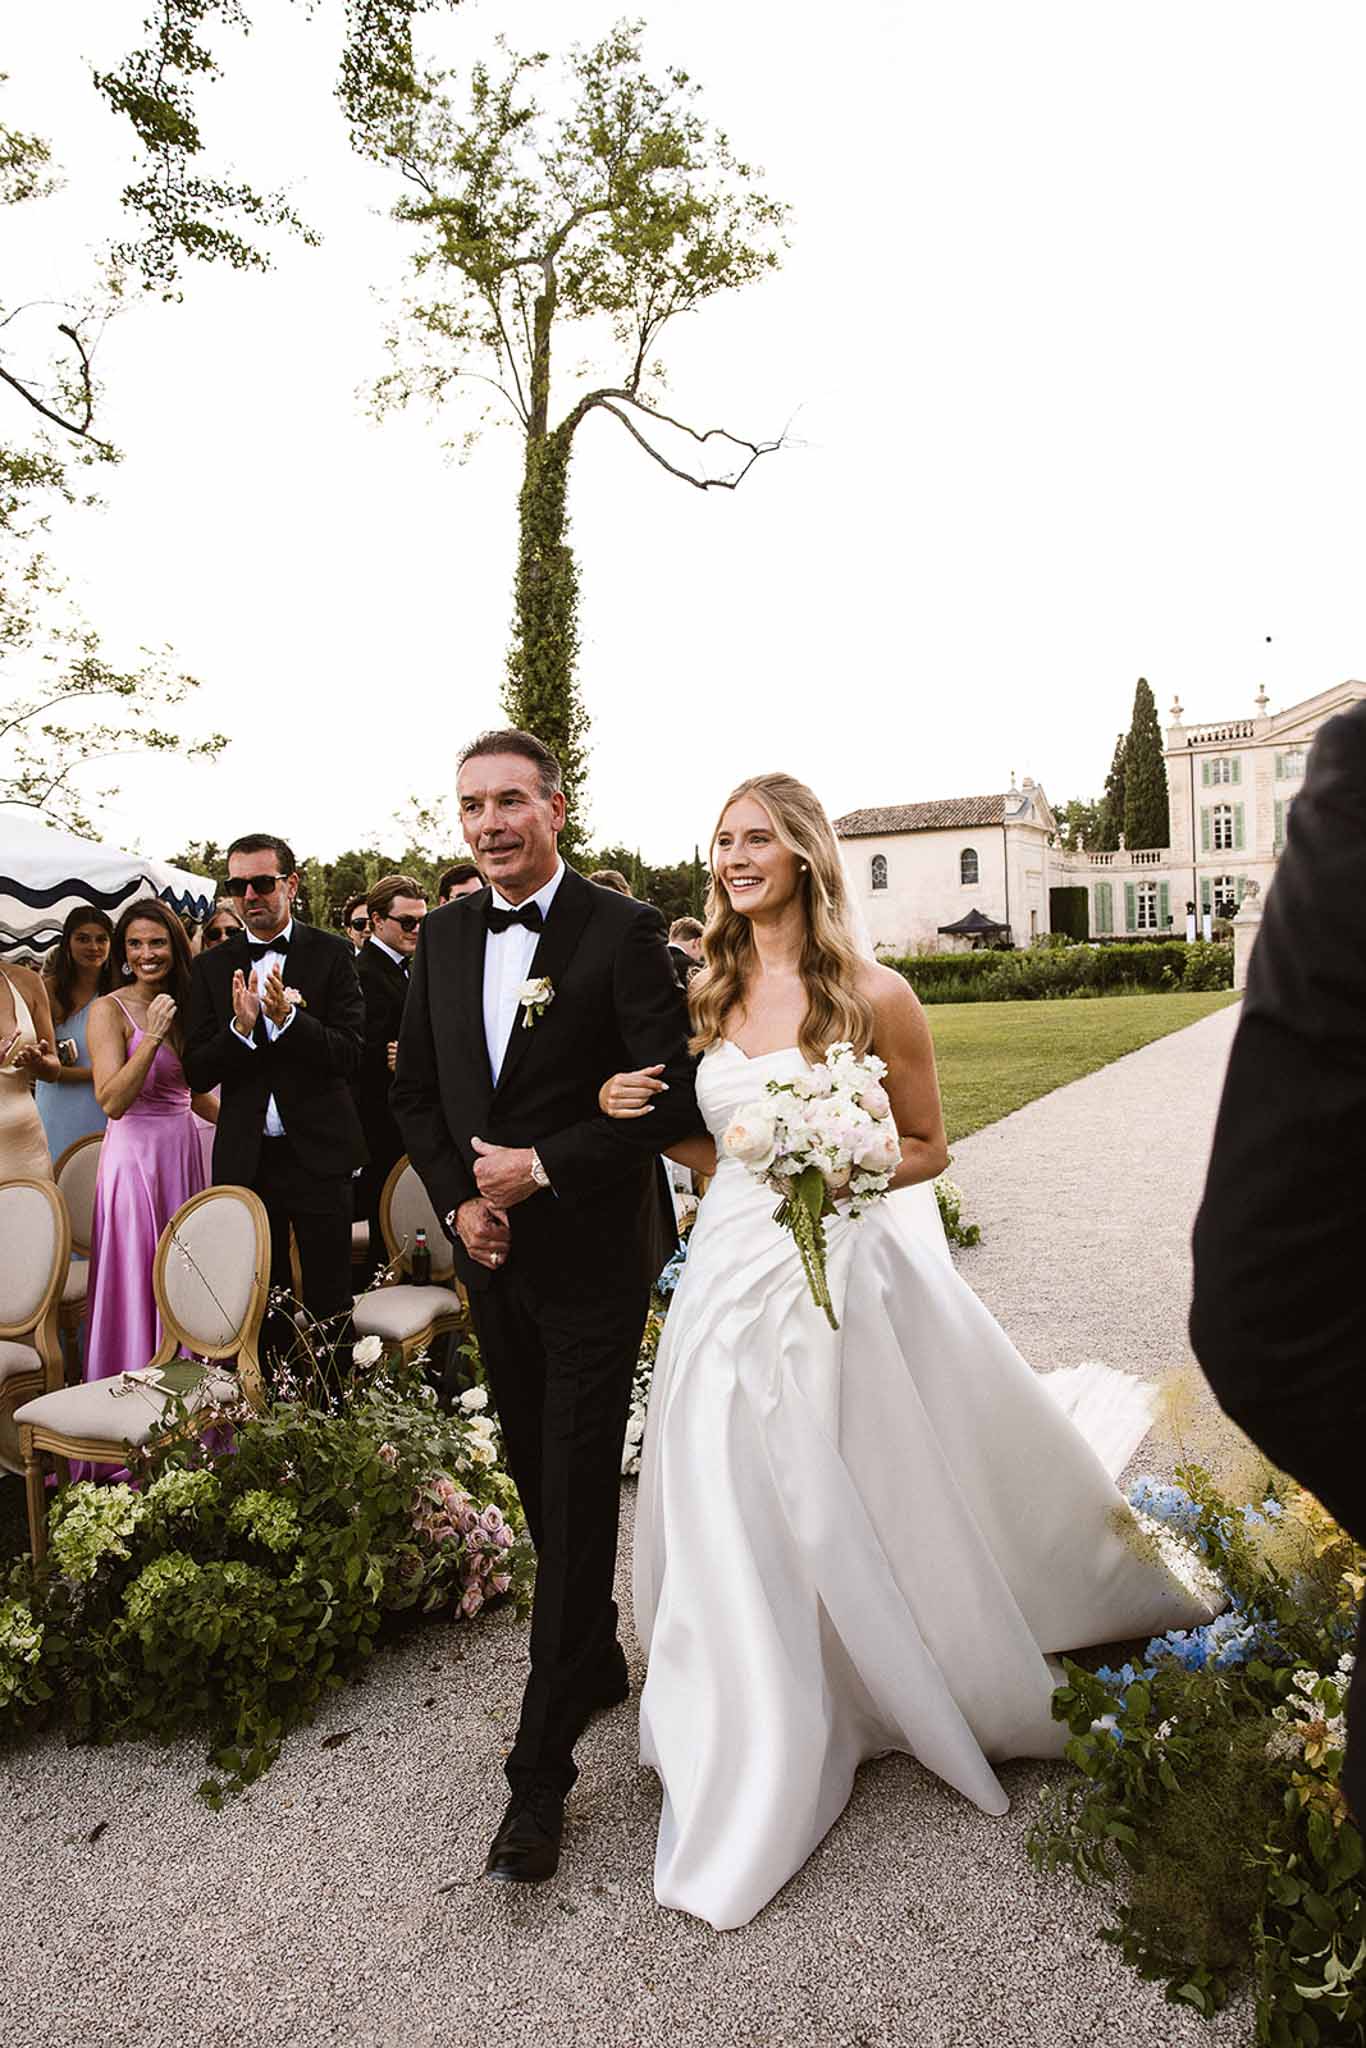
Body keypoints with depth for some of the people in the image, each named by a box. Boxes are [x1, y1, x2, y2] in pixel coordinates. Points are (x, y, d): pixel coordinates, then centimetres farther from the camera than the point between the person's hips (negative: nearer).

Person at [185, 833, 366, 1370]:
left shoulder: (331, 954, -3)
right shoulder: (213, 967, 5)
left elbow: (349, 1055, -10)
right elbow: (197, 1072, 0)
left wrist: (287, 1017, -25)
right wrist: (240, 1027, -18)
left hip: (318, 1153, -3)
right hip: (246, 1159, 3)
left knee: (329, 1300, 6)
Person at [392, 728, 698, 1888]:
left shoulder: (620, 931, -12)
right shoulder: (444, 937, 6)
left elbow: (670, 1095, -15)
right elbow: (417, 1091, 10)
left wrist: (542, 1170, -18)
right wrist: (460, 1200, -4)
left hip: (592, 1257, -6)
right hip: (493, 1257, 6)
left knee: (577, 1501, 1)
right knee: (542, 1486, 18)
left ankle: (542, 1771, 14)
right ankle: (600, 1664, 40)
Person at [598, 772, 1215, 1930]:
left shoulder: (873, 996, -9)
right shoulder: (709, 997, 4)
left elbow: (928, 1147, -1)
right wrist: (646, 1119, -7)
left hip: (842, 1278, -3)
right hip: (733, 1279, 4)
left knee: (872, 1508, 13)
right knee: (739, 1529, 7)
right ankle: (752, 1785, 28)